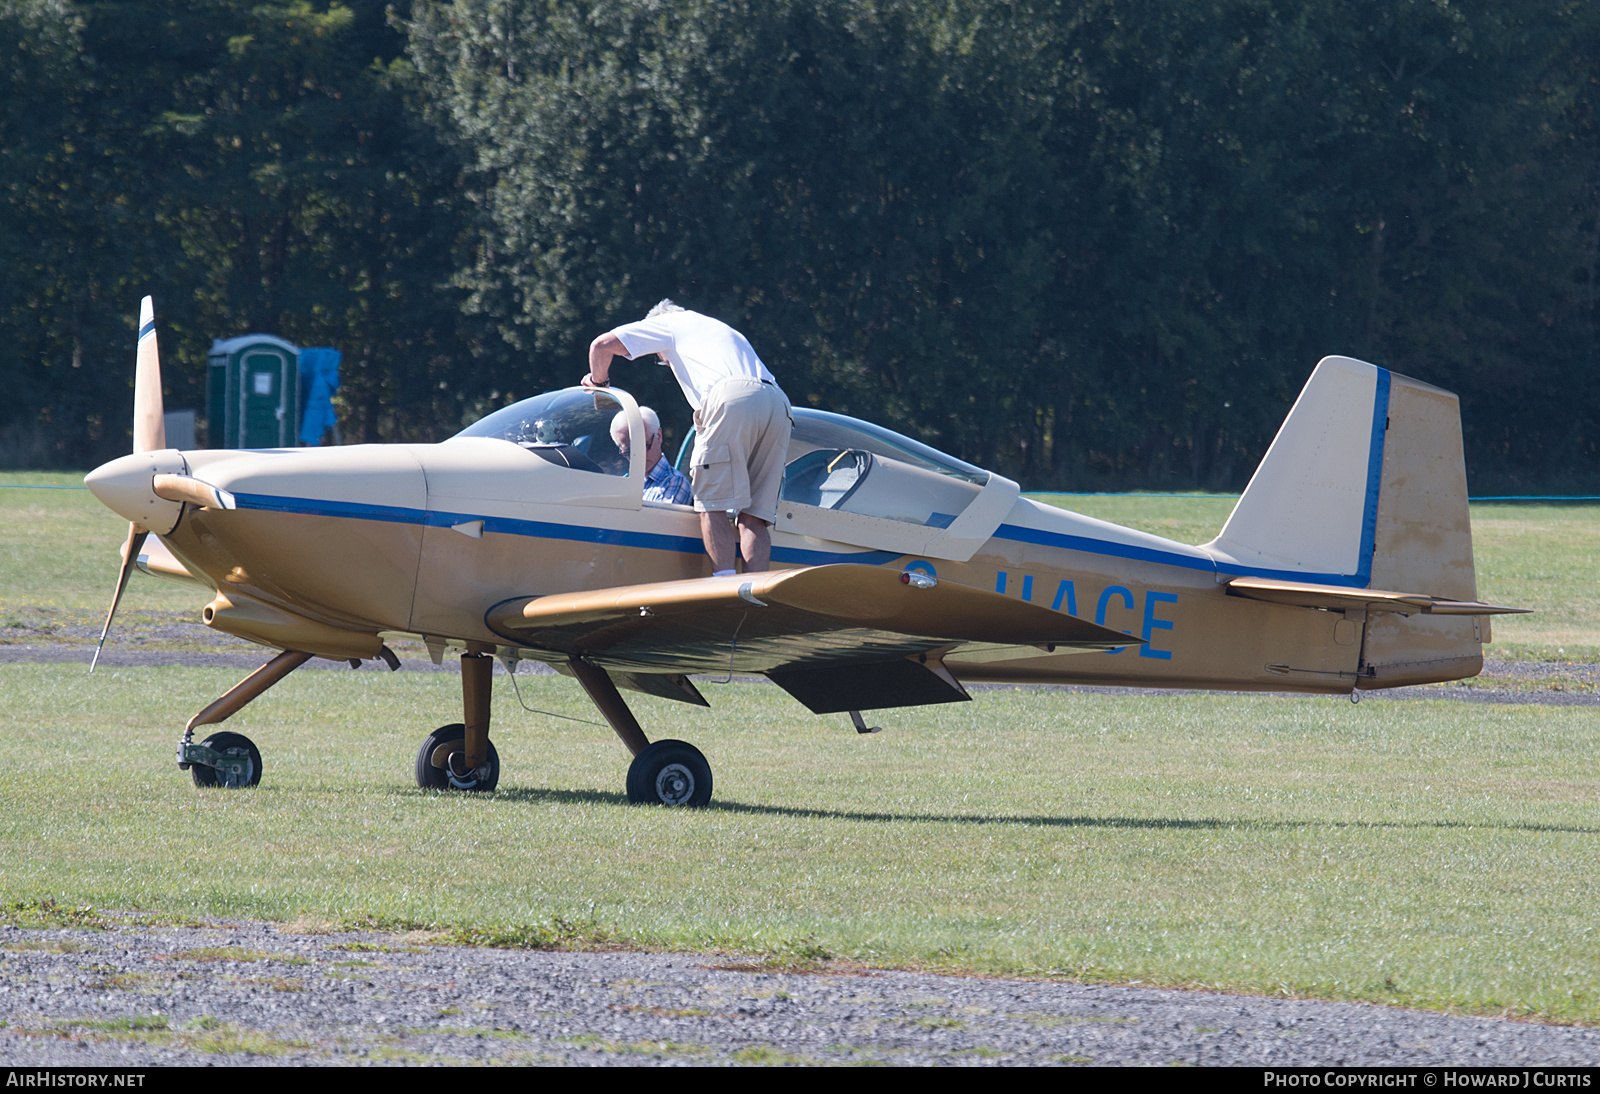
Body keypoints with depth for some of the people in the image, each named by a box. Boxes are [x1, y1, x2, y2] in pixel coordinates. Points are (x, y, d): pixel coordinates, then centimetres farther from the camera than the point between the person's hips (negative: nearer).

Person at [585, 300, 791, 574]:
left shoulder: (668, 324, 25)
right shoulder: (723, 329, 43)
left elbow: (601, 346, 20)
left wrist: (598, 380, 39)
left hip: (731, 397, -6)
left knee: (713, 505, -4)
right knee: (753, 515, 4)